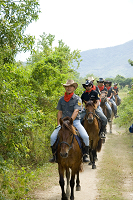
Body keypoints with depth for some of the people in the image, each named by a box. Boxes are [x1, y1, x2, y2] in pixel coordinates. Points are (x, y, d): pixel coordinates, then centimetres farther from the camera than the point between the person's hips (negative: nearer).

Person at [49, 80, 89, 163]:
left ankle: (85, 155, -4)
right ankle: (55, 155, 4)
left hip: (75, 121, -3)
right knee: (53, 137, -15)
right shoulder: (62, 99, 9)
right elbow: (60, 112, 14)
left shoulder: (77, 99, -4)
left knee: (85, 137, -23)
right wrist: (59, 124, 3)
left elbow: (76, 111, -14)